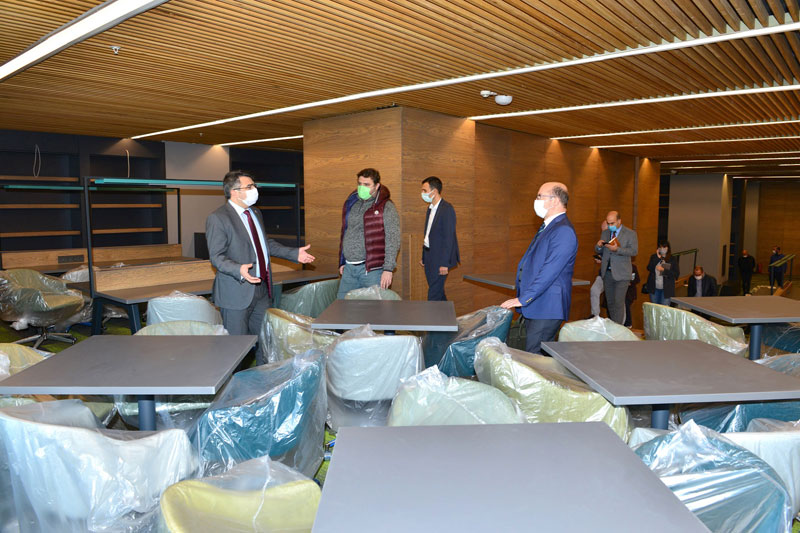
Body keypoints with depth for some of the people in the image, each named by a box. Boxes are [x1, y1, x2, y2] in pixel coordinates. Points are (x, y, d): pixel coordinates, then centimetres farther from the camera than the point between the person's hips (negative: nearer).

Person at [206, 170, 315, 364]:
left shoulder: (255, 213, 14)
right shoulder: (217, 218, -12)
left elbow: (267, 243, 24)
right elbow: (217, 256, -17)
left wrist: (295, 253, 14)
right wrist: (239, 270, -35)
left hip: (262, 289, 8)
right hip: (237, 292, -8)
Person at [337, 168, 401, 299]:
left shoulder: (386, 207, -5)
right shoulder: (351, 204, 14)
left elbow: (393, 241, -10)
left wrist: (388, 269, -17)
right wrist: (342, 262, 18)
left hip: (372, 269, -6)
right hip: (349, 268, 6)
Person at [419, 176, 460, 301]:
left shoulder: (447, 209, -14)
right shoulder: (430, 208, 14)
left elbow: (449, 237, -18)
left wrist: (445, 263, -21)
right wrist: (423, 257, 18)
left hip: (440, 258, -9)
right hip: (429, 257, 9)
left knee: (434, 295, -9)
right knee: (438, 292, 14)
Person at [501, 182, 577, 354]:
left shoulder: (563, 231, -17)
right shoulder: (547, 227, 17)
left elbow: (549, 272, -23)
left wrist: (523, 299, -22)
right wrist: (523, 297, 22)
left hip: (547, 309, -10)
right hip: (534, 307, 10)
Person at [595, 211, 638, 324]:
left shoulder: (630, 234, -2)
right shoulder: (605, 233, 12)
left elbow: (634, 251, -14)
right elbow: (598, 251, 16)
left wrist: (617, 249, -26)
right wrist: (599, 246, -8)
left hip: (621, 274, -5)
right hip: (607, 273, 5)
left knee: (618, 302, -9)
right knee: (610, 302, 11)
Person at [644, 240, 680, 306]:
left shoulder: (673, 259, -1)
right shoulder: (654, 257, 5)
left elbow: (677, 274, -7)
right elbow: (649, 268, -10)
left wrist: (664, 270, -16)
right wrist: (657, 258, -12)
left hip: (666, 289, -2)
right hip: (654, 288, 2)